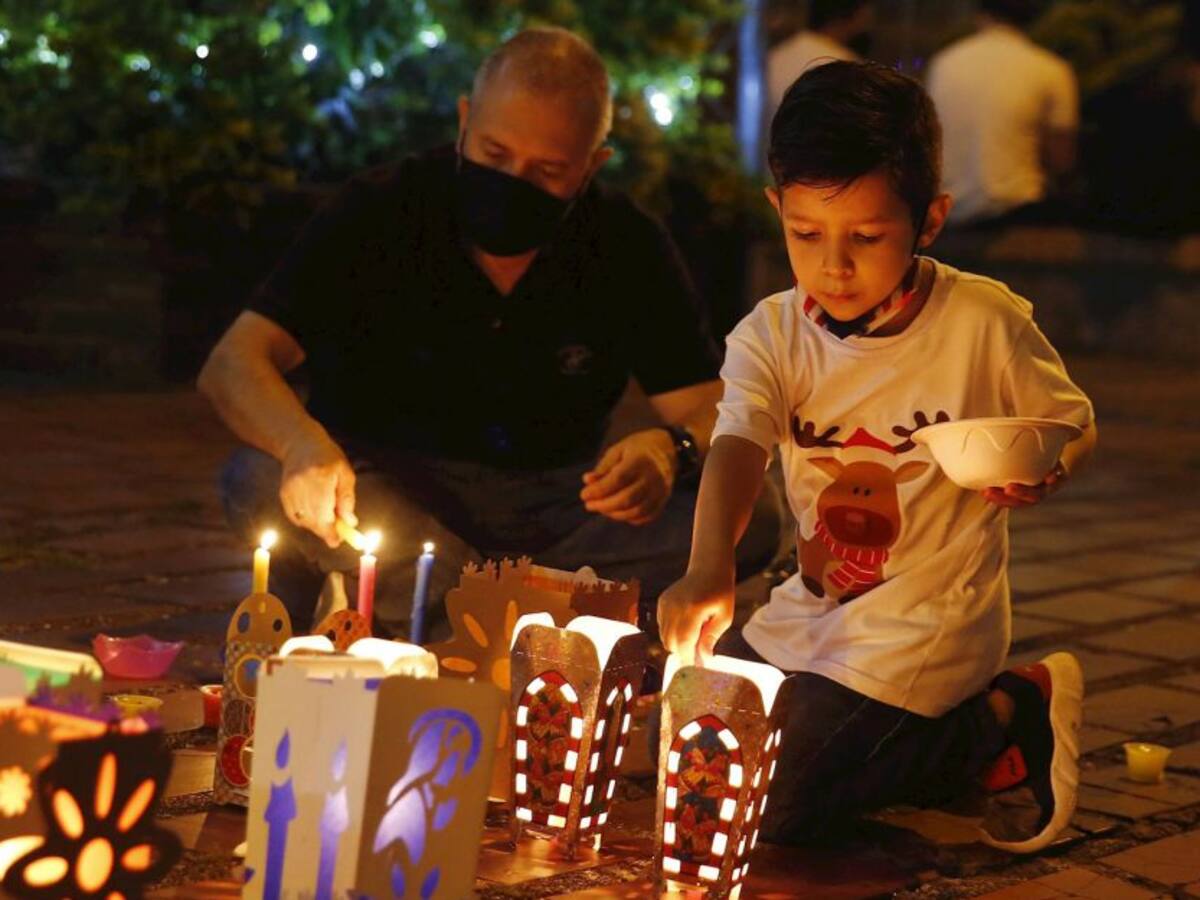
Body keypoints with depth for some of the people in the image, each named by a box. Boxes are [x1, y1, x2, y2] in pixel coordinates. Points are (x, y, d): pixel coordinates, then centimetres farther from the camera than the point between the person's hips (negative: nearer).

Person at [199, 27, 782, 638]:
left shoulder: (630, 248, -5)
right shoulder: (379, 213, -11)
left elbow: (710, 415, -5)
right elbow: (232, 364, -16)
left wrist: (671, 450, -31)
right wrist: (304, 442, -39)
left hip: (556, 510, 1)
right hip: (382, 492, -1)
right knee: (259, 482, -32)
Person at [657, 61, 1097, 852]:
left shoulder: (985, 323, -14)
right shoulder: (770, 336, -6)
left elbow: (1077, 426, 0)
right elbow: (737, 448, -23)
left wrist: (1045, 472, -25)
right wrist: (710, 570, -43)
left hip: (926, 624, -6)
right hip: (812, 611, 6)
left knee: (770, 799, -18)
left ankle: (1004, 719, 1)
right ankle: (936, 736, 17)